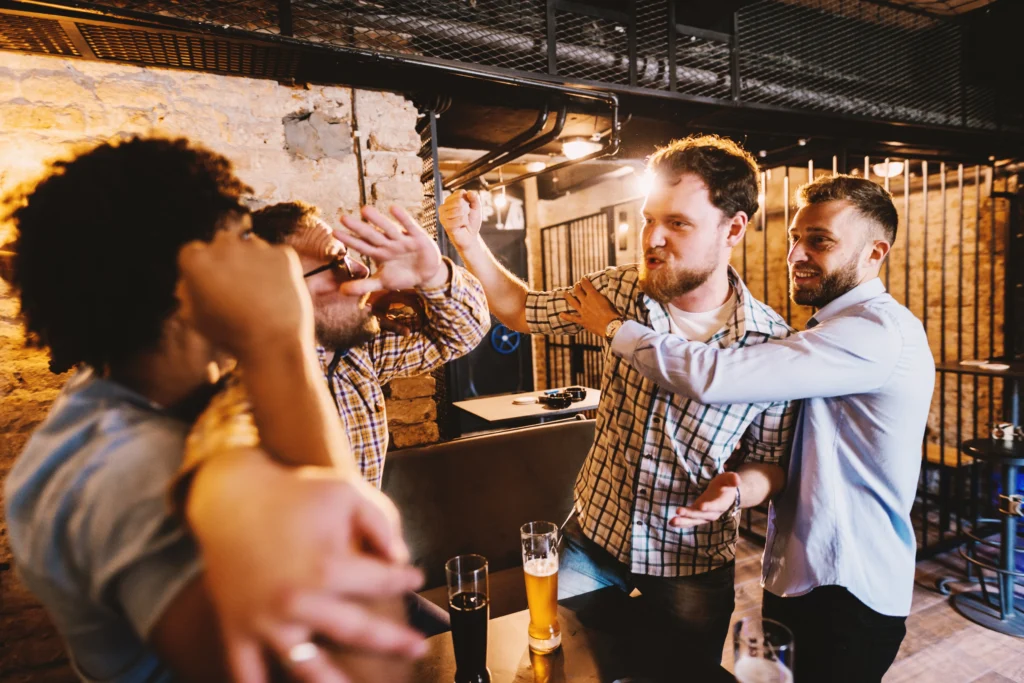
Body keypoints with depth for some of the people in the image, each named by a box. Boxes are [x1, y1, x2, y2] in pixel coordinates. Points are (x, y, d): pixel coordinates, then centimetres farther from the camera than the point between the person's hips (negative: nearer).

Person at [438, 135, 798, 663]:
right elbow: (522, 310, 2)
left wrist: (736, 490, -30)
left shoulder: (772, 344, -19)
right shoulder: (618, 292, -12)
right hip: (593, 532, 2)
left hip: (693, 564, -1)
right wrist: (469, 242, -11)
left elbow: (771, 463, -7)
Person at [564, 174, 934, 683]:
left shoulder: (878, 330, -22)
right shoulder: (836, 329, 11)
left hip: (845, 601, -9)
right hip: (797, 578, 9)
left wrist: (615, 328, -19)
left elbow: (713, 377, -31)